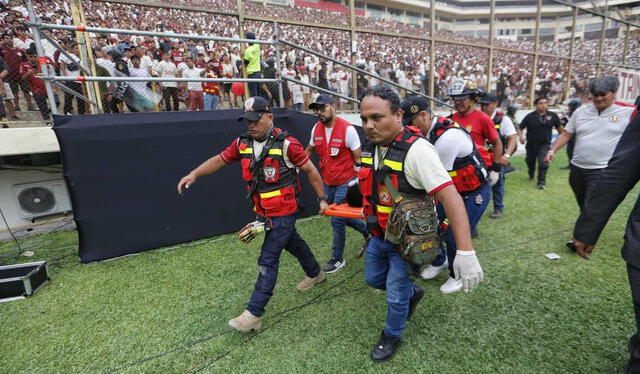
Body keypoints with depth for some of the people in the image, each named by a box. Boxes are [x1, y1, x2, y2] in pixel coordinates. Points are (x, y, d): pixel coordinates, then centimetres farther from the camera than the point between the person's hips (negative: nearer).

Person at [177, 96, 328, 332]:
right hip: (264, 212, 7)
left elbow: (311, 170, -11)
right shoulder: (243, 143, 0)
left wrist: (322, 199, -7)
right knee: (293, 243, 24)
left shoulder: (286, 143, -18)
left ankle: (254, 314, 9)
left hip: (283, 212, -7)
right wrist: (194, 174, -4)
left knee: (267, 260, -3)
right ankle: (315, 273, 49)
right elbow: (220, 160, 9)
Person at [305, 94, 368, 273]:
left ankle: (337, 258, 18)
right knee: (342, 216, 18)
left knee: (337, 219, -2)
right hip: (327, 183, 7)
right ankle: (368, 230, 44)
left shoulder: (347, 129, -16)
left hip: (345, 183, -6)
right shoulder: (316, 128, 1)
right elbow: (309, 150, 17)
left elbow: (358, 158, -11)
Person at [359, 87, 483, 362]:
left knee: (395, 295, 11)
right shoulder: (370, 147, -3)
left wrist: (465, 252, -40)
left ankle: (392, 336, 41)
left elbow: (450, 197, -33)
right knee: (373, 278, 24)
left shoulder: (416, 150, -27)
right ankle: (413, 292, 51)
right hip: (379, 235, 7)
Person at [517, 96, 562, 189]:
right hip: (531, 144, 1)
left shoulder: (552, 115, -1)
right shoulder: (530, 116, -5)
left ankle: (542, 182, -5)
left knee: (543, 163, -16)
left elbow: (559, 127, 10)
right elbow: (520, 128, -1)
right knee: (530, 162, 18)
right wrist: (521, 136, -18)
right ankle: (531, 175, 48)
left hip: (544, 144, -1)